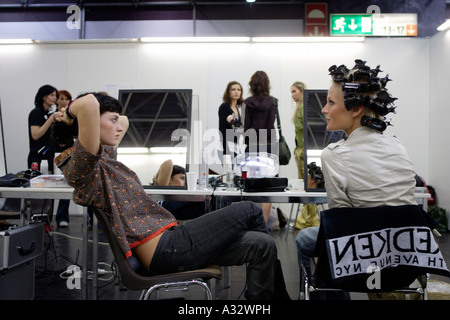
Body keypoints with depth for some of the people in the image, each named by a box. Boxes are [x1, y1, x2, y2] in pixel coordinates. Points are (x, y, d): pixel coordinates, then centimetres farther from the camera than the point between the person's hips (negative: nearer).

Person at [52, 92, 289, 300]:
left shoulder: (103, 156, 16)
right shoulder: (83, 164, -14)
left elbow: (124, 121, 34)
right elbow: (90, 103, -31)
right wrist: (72, 111, -11)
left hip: (168, 239, 11)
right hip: (165, 250, -11)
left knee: (261, 244, 3)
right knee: (249, 211, 1)